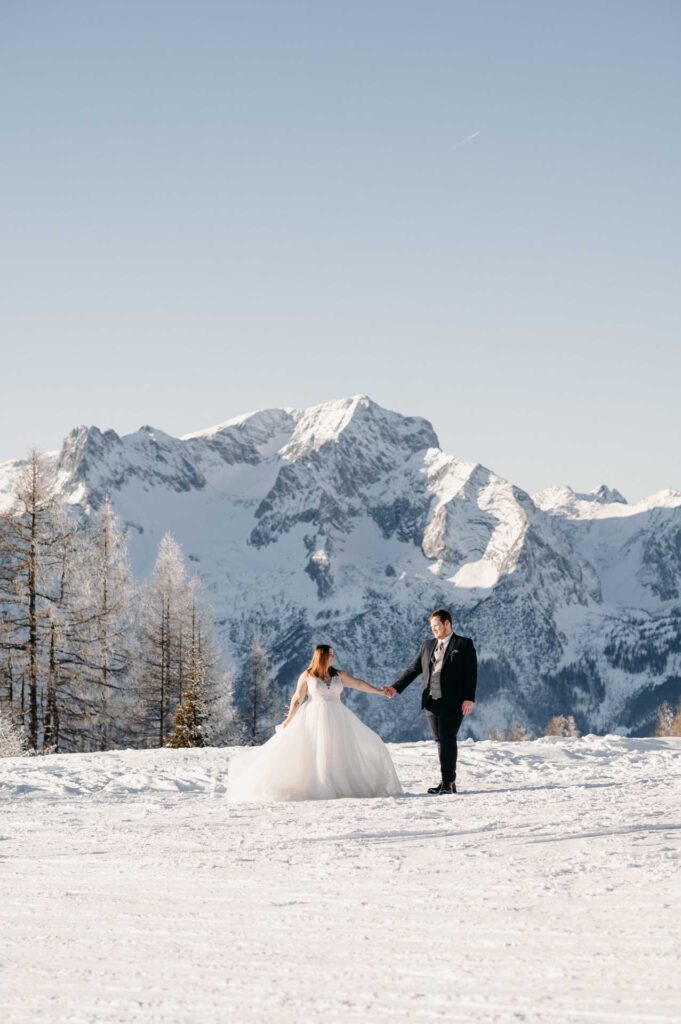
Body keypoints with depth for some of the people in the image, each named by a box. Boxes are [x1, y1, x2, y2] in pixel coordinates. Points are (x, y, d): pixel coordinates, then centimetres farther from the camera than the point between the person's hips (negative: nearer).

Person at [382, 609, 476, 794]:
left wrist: (469, 698, -14)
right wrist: (396, 687, 2)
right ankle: (447, 781, 11)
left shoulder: (464, 644, 1)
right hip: (432, 701, 5)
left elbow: (471, 673, -5)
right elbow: (414, 669, 14)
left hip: (452, 702, -5)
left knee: (448, 740, -10)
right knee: (440, 742, 6)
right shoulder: (428, 645, 17)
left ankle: (448, 782, -8)